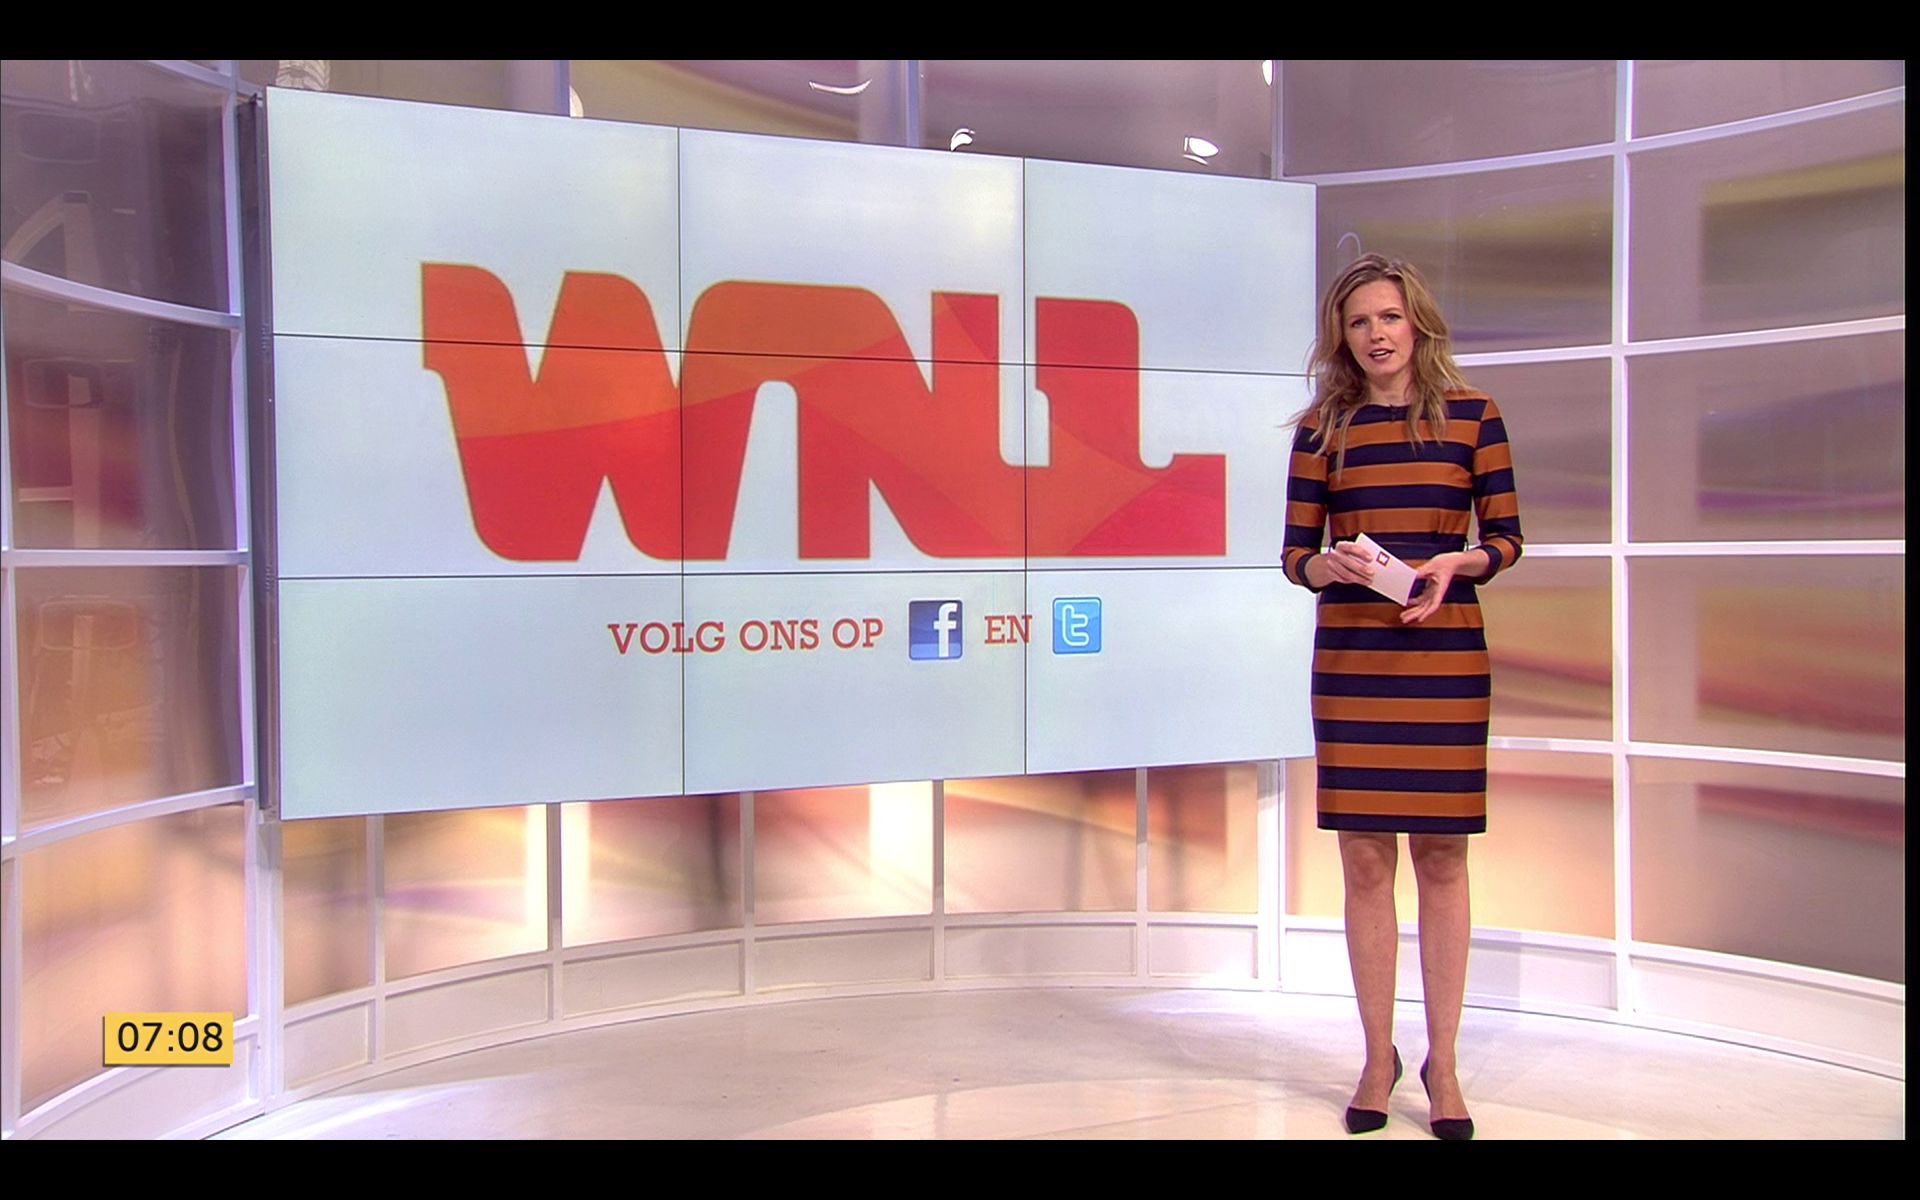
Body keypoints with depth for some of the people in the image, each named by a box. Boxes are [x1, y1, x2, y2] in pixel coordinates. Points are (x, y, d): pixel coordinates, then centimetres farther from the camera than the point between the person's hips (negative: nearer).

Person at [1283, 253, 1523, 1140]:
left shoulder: (1471, 415, 4)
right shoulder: (1322, 426, 6)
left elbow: (1506, 537, 5)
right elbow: (1296, 553, 7)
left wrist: (1455, 564, -14)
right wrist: (1333, 564, -15)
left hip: (1446, 654, -1)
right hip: (1349, 657, 1)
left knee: (1441, 856, 4)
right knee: (1364, 858, 4)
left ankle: (1442, 1062, 18)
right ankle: (1378, 1057, 20)